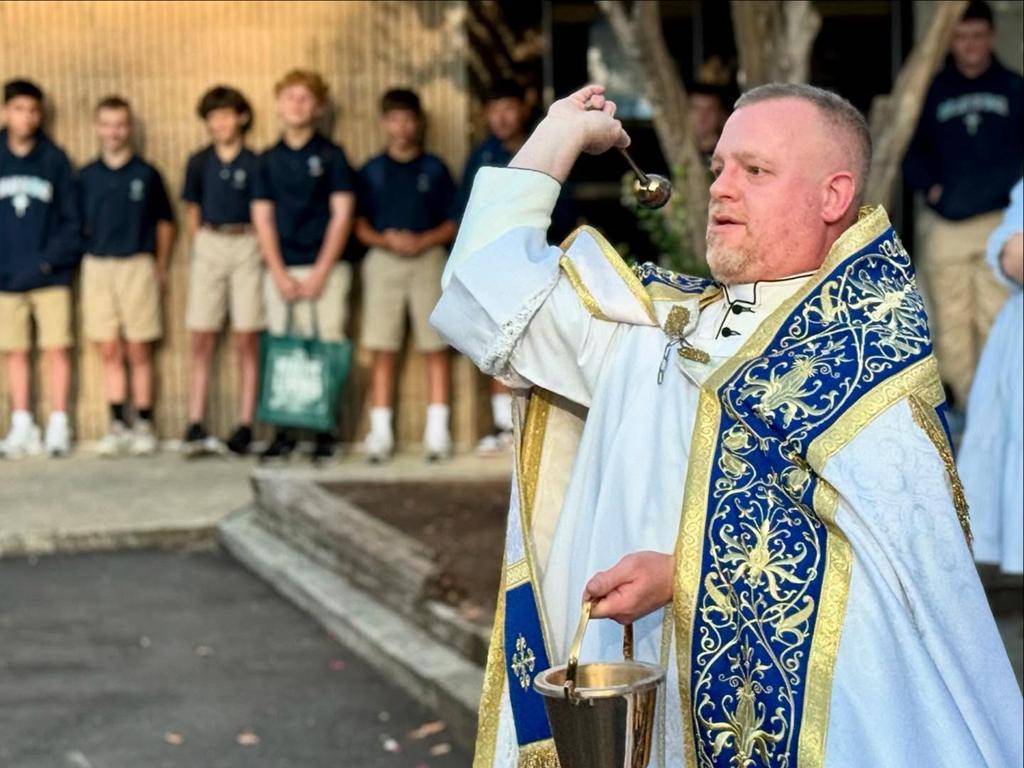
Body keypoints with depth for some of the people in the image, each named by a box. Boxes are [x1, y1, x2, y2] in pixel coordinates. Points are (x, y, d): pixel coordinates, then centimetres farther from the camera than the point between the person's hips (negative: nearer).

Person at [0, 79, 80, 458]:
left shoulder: (54, 159, 1)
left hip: (51, 276, -2)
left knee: (56, 349, 0)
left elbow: (71, 219, 1)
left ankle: (58, 426, 8)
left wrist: (50, 260, -11)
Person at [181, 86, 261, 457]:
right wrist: (199, 244, 8)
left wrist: (263, 252, -5)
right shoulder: (199, 162, 9)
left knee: (246, 341, -2)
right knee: (201, 340, 0)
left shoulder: (255, 163, -1)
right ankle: (195, 426, 0)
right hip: (208, 248, 3)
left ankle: (245, 427, 2)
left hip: (247, 247, -3)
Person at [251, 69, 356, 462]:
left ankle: (324, 433, 1)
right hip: (281, 270, 3)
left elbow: (341, 215, -3)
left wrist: (320, 274, -9)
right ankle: (283, 433, 7)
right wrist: (279, 274, -3)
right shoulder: (269, 160, 11)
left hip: (324, 268, -3)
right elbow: (262, 218, 8)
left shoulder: (331, 155, 2)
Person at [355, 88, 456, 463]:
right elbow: (360, 224, 7)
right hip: (383, 261, 1)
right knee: (383, 351, 0)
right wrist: (384, 240, -11)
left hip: (428, 258, 0)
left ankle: (437, 429, 3)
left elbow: (453, 224, 4)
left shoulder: (434, 169, 7)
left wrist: (422, 241, -12)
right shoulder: (371, 172, 9)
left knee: (436, 347, -1)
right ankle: (380, 431, 3)